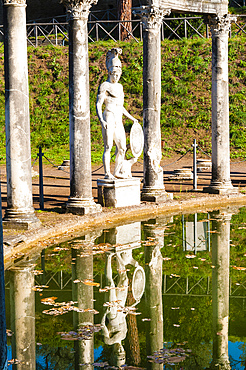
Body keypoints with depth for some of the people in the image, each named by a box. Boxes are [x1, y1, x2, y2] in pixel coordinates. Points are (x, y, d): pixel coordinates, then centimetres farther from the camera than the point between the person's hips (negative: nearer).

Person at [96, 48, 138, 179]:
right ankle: (107, 173, -8)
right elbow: (98, 105, -10)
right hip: (108, 120, -8)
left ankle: (118, 172, 17)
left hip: (119, 121, 8)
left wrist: (131, 118, 27)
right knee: (108, 147, -10)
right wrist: (101, 120, -23)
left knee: (122, 148, 7)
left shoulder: (119, 87, 19)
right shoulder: (104, 86, -4)